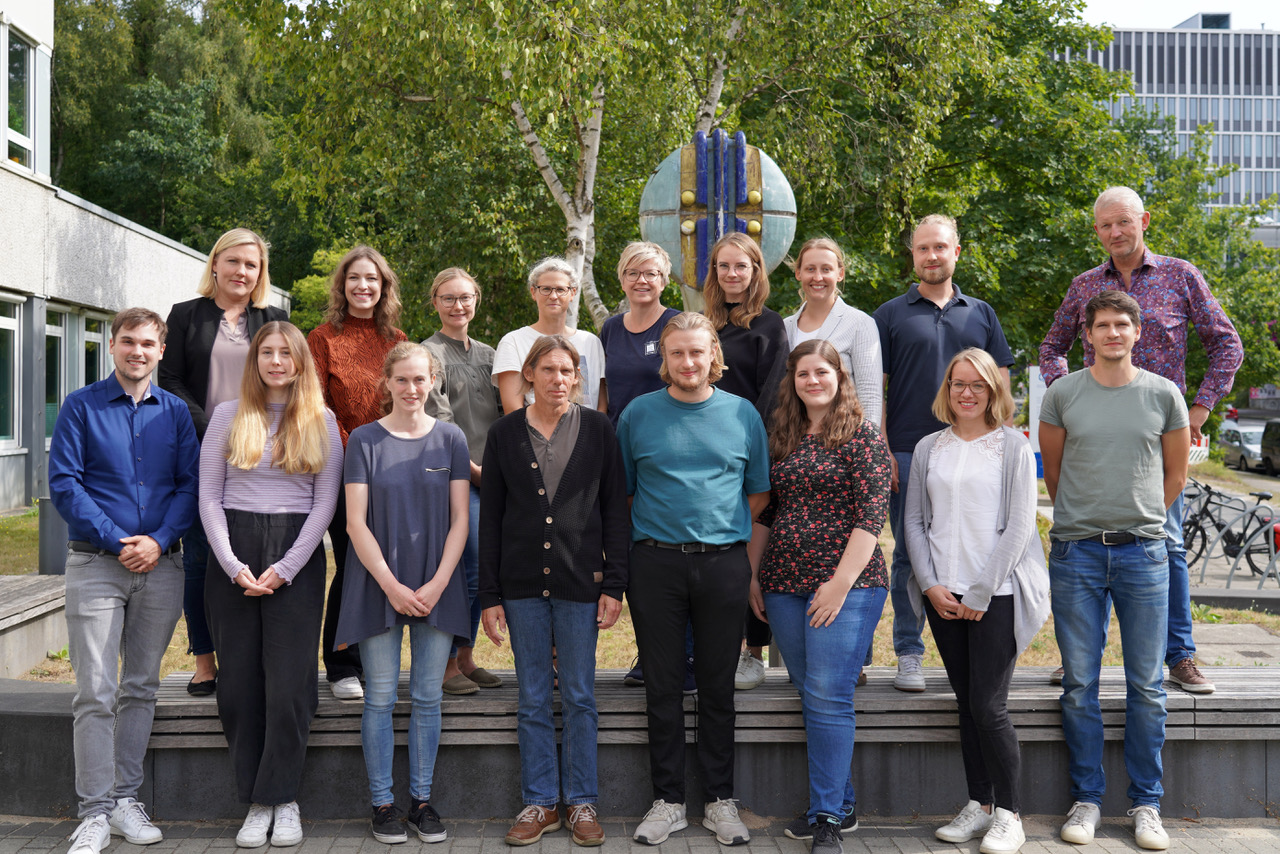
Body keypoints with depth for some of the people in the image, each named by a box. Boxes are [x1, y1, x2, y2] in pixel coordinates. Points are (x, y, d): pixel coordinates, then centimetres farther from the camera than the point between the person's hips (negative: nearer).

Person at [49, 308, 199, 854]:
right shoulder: (81, 406, 1)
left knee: (141, 687, 9)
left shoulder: (175, 412, 9)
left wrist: (158, 540, -11)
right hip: (95, 563, -3)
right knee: (96, 692, -4)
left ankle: (126, 798, 19)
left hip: (160, 564, 3)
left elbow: (189, 485, 5)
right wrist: (117, 542, -12)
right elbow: (63, 483, -5)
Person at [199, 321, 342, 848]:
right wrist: (233, 565, -7)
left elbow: (325, 502, 1)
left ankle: (282, 799, 8)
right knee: (240, 682, 2)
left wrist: (284, 568, -8)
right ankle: (256, 802, 11)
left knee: (289, 682, -3)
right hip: (233, 555, 1)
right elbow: (209, 497, 4)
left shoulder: (321, 421, 6)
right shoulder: (229, 415, 8)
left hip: (297, 556, -1)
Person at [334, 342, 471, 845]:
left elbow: (460, 520, 3)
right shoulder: (364, 440, 1)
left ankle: (422, 799, 16)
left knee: (428, 698, 6)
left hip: (436, 587, 1)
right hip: (379, 585, -1)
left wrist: (437, 583, -8)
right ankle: (383, 803, 13)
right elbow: (356, 522, -3)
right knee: (380, 698, 3)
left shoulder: (451, 439, 5)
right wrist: (392, 586, -11)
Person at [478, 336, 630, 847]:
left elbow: (615, 511, 2)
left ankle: (580, 801, 19)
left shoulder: (598, 430, 2)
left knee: (579, 697, 6)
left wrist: (613, 585, -4)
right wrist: (489, 595, 1)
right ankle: (540, 803, 20)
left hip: (580, 581, -1)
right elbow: (490, 517, 5)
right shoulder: (505, 434, 4)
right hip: (522, 583, 1)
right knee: (533, 700, 8)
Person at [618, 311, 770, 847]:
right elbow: (620, 491, 9)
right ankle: (668, 801, 16)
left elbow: (759, 491, 12)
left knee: (718, 687, 7)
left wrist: (723, 532, 5)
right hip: (655, 565, 0)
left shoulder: (742, 414, 6)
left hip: (723, 562, 0)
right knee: (663, 686, 5)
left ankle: (721, 801, 19)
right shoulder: (638, 414, 4)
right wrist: (657, 532, 3)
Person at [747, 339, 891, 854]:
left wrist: (841, 583, -16)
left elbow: (871, 514, -11)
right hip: (784, 585, 6)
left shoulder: (862, 435, -4)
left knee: (827, 696, -8)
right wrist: (753, 575, 12)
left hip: (847, 585, -6)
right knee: (810, 694, 10)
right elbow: (766, 512, 18)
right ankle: (840, 802, 22)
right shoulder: (782, 439, 13)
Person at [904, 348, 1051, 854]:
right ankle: (978, 805, 19)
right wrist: (930, 585, -2)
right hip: (942, 596, 4)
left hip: (996, 594, -3)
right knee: (966, 704, 8)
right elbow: (914, 521, 10)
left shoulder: (1013, 447, 0)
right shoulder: (928, 449, 11)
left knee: (989, 706, -6)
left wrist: (981, 593, -9)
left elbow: (1020, 525, -6)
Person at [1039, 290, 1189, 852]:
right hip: (1076, 552, 0)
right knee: (1079, 684, 4)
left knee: (1146, 685, 5)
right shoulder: (1062, 394, 3)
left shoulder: (1163, 395, 4)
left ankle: (1146, 804, 16)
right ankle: (1087, 799, 15)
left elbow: (1175, 473, 14)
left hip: (1143, 552, 0)